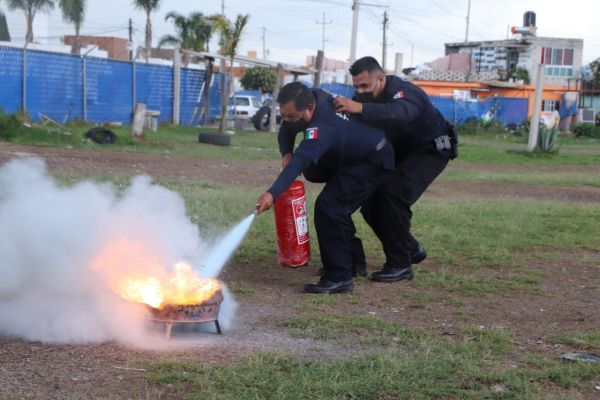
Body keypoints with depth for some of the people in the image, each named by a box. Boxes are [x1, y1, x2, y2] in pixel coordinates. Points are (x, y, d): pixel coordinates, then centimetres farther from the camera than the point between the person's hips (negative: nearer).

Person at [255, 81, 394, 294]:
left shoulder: (322, 127, -38)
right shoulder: (313, 96, -10)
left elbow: (301, 161, -52)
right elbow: (286, 130, 3)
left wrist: (272, 193, -64)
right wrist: (287, 153, -17)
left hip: (373, 162, -11)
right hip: (352, 158, 11)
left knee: (329, 207, -23)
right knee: (336, 209, 18)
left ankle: (339, 278, -21)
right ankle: (352, 260, 34)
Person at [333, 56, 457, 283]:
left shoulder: (404, 92, -31)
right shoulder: (365, 97, -7)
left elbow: (400, 113, -55)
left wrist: (360, 108, -66)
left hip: (431, 149, -8)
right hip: (401, 152, 8)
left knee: (392, 195, -27)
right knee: (370, 199, -2)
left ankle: (400, 266, -19)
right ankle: (411, 250, 17)